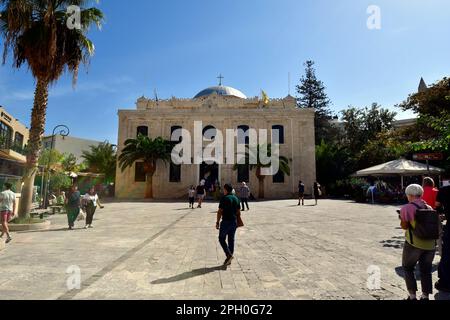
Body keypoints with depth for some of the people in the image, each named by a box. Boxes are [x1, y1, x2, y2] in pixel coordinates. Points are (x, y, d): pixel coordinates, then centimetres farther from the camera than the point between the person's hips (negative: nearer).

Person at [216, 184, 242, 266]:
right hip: (234, 222, 6)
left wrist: (217, 222, -7)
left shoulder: (224, 198, -12)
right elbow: (238, 212, 11)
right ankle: (229, 259, 18)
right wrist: (237, 222, 19)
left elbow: (220, 211, -14)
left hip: (226, 222, -6)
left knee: (222, 239, 8)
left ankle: (229, 255, -5)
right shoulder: (236, 198, 8)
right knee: (231, 240, 12)